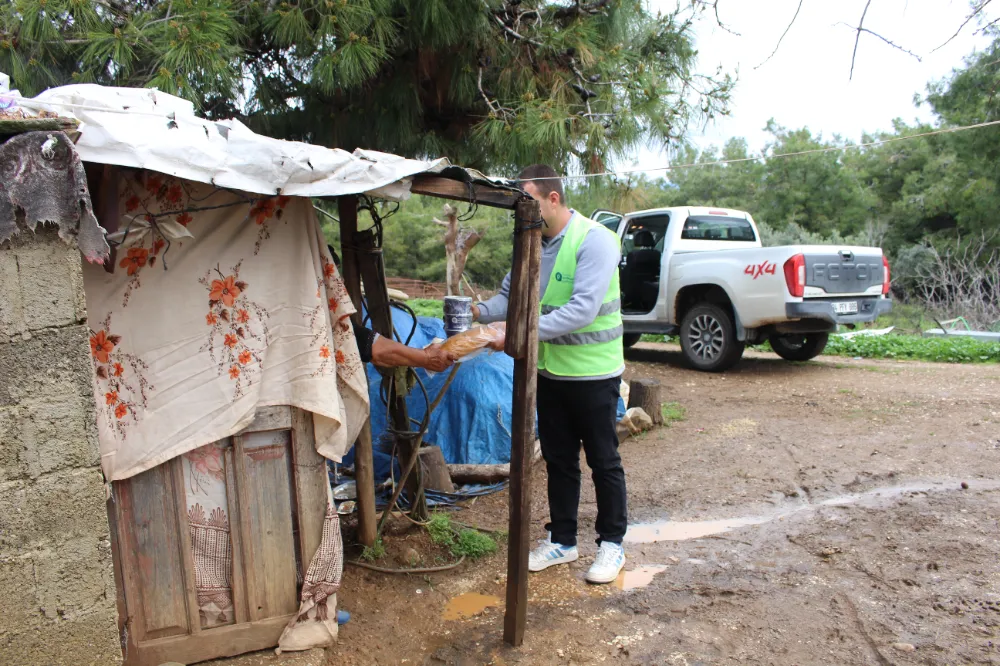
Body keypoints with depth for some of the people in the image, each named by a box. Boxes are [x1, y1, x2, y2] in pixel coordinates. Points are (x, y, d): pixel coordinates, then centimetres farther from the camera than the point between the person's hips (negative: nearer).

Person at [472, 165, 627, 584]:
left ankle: (612, 544, 24)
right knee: (558, 460, 17)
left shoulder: (594, 240, -19)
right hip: (550, 372, 7)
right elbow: (511, 294, 9)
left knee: (603, 461, 8)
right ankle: (562, 540, 32)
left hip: (593, 373, -7)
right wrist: (481, 311, -11)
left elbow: (583, 309, -30)